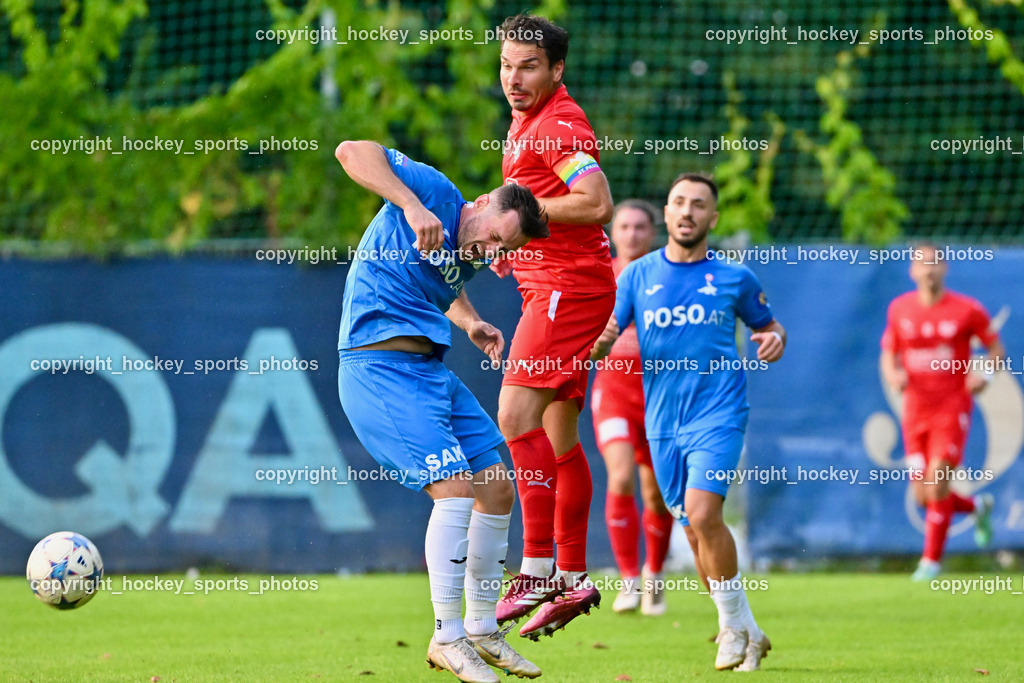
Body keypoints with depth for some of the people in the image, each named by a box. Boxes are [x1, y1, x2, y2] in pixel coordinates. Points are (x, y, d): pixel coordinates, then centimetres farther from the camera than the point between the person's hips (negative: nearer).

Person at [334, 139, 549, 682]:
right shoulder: (436, 192, -8)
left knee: (497, 491, 9)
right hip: (379, 367, -9)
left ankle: (481, 631, 22)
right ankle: (447, 639, -8)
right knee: (456, 487, -18)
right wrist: (411, 205, -29)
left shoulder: (470, 257, 14)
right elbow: (352, 152, -19)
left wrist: (470, 323, 15)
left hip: (429, 370, 9)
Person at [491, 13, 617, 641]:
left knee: (517, 415, -18)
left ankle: (539, 569, -20)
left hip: (569, 286, -10)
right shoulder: (526, 120, 17)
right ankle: (573, 578, 17)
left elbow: (597, 203, -25)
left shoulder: (559, 124, -14)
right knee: (558, 435, 12)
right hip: (548, 286, 10)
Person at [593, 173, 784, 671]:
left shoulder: (734, 277, 3)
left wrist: (774, 341, -7)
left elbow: (769, 326, 16)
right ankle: (745, 634, 21)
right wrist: (597, 341, -21)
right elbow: (602, 338, 3)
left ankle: (736, 625, -6)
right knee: (697, 532, 6)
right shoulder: (638, 275, 6)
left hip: (718, 412, -3)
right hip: (663, 421, 3)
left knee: (702, 514, -21)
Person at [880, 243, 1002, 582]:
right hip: (915, 410, 4)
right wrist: (892, 374, -10)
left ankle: (932, 559, -3)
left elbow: (996, 348, 6)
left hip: (952, 408, -4)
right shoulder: (899, 309, 4)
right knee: (924, 496, 2)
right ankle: (977, 506, 32)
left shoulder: (967, 310, -5)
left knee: (937, 482, -16)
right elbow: (888, 355, 12)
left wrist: (985, 373, -14)